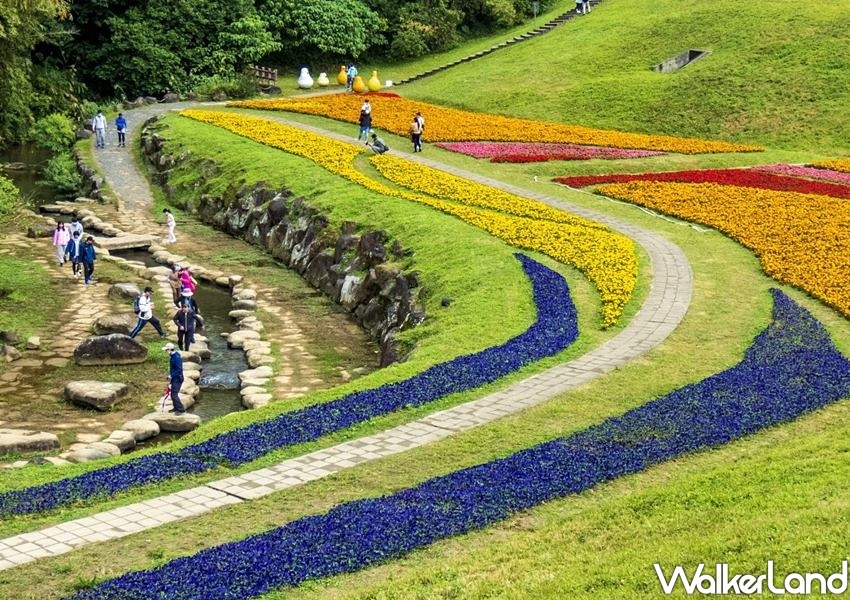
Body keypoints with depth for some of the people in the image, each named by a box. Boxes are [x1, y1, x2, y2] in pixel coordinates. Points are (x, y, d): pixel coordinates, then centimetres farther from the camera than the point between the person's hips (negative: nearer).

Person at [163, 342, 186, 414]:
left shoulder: (176, 357, -23)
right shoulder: (172, 356, 8)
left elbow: (179, 369, -27)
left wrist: (172, 375, -23)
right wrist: (170, 375, 12)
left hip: (177, 379, -10)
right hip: (174, 378, 10)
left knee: (174, 395, -9)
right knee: (173, 394, 18)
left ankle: (181, 409, -3)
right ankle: (176, 408, 31)